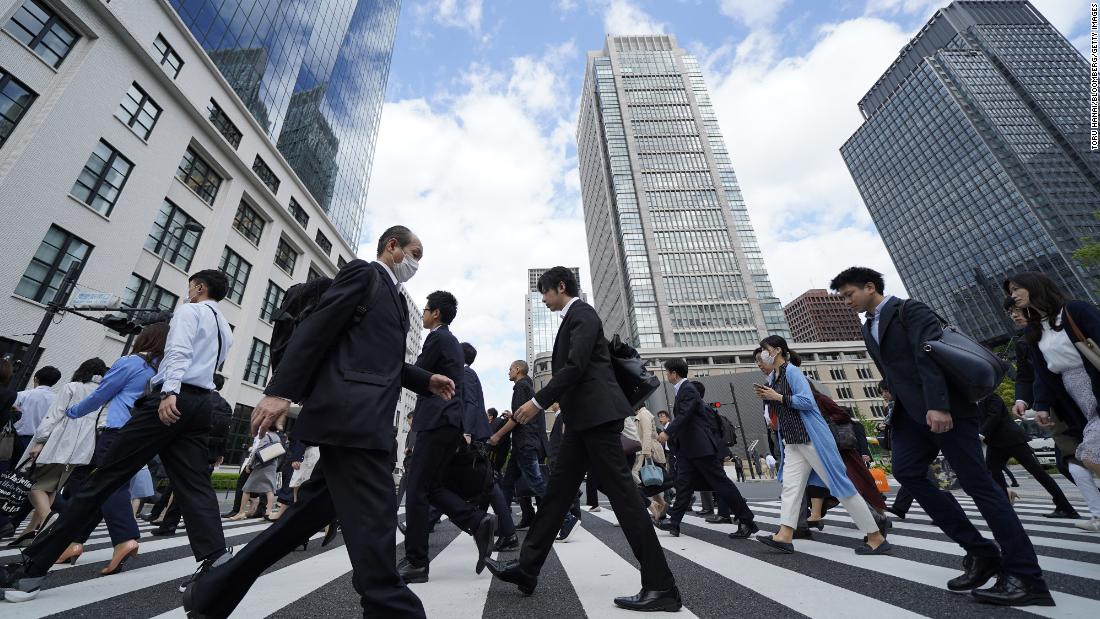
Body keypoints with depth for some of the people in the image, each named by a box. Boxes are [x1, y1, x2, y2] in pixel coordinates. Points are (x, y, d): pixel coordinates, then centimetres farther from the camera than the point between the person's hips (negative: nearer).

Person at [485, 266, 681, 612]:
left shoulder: (582, 313, -7)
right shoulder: (573, 318, 22)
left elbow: (576, 366, -19)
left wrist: (538, 402, -16)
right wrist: (544, 403, 21)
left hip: (596, 414, -10)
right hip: (583, 418, 10)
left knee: (621, 493, -6)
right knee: (557, 491, 11)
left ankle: (661, 586, 5)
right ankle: (527, 568, 20)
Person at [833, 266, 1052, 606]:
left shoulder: (909, 309, -6)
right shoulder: (868, 328, 18)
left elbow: (930, 354, -18)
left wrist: (938, 405, -27)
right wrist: (899, 407, 17)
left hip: (943, 408, -7)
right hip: (912, 412, 7)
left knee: (977, 482, -4)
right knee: (906, 471, -6)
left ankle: (1025, 576, 7)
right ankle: (980, 551, 6)